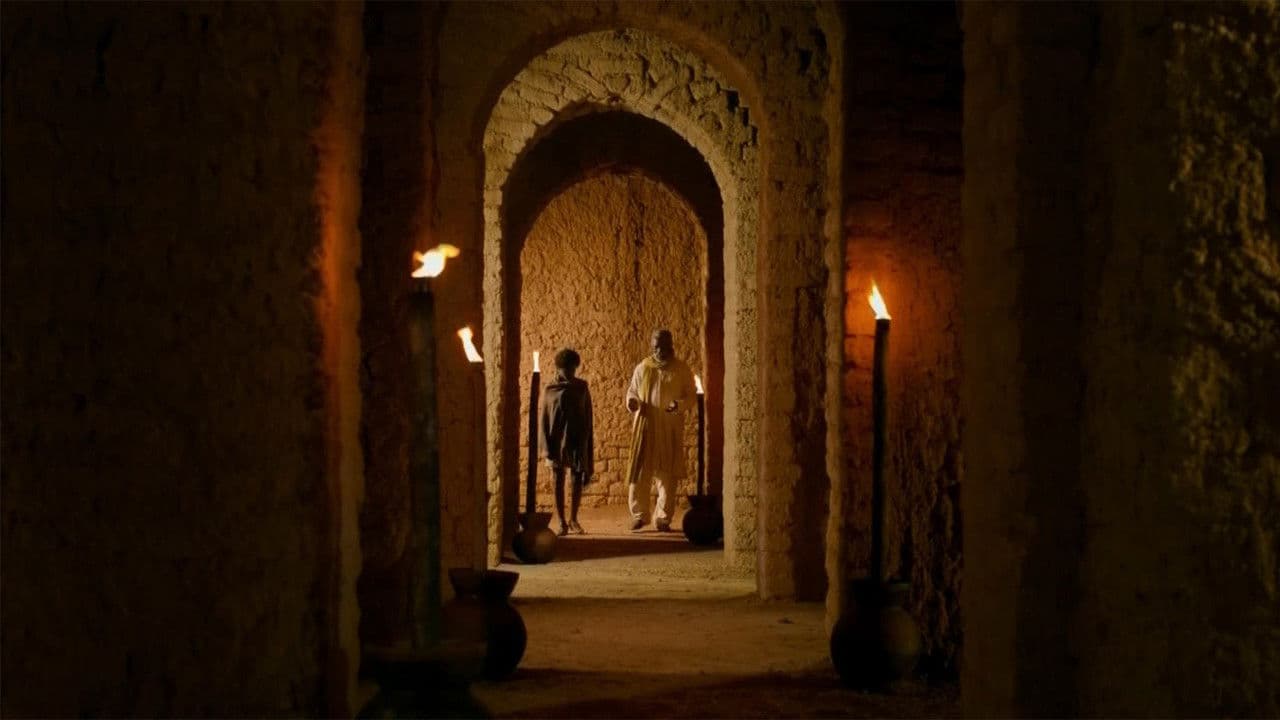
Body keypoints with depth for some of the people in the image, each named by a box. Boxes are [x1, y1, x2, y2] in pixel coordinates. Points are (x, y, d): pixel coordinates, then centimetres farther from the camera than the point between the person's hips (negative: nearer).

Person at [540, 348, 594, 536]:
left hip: (578, 440, 2)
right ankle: (562, 522, 10)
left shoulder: (582, 387, 4)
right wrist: (546, 447, -8)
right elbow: (544, 419, -1)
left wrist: (588, 442, 3)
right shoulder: (551, 389, -1)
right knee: (558, 480, 3)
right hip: (557, 440, -1)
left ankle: (573, 519, 21)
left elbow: (587, 417, 6)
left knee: (578, 480, 5)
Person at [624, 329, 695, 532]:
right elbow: (632, 390, 14)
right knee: (639, 471, -2)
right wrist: (632, 401, -9)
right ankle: (639, 515, 13)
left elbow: (691, 394, 3)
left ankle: (663, 518, 13)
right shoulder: (642, 368, 6)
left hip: (671, 429, -1)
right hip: (645, 426, 1)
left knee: (668, 475, 2)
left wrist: (679, 405, -17)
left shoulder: (682, 369, 2)